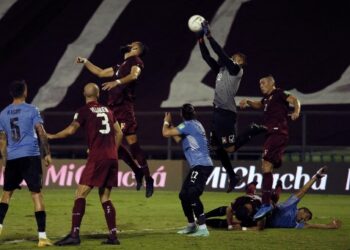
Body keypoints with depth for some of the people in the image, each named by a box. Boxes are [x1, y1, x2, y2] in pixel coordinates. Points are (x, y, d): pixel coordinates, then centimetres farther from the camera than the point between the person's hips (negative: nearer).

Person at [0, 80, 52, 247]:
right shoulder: (31, 110, -2)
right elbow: (41, 133, -6)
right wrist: (47, 154, 2)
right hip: (30, 157, -4)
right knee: (36, 193, -3)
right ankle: (42, 236, -7)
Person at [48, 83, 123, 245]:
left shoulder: (84, 111, -2)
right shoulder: (107, 110, 17)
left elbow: (71, 130, -11)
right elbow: (119, 133, 20)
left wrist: (51, 136, 2)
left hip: (97, 158, -6)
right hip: (112, 158, 6)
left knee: (80, 194, -7)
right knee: (105, 197, 13)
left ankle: (74, 234, -17)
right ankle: (113, 236, 6)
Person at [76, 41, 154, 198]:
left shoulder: (135, 61, 1)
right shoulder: (120, 67, 26)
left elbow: (134, 75, -21)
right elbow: (100, 73, 38)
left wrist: (117, 82, -36)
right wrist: (85, 62, 34)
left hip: (124, 107, -9)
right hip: (114, 108, 9)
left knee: (132, 142, -13)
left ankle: (148, 178, -9)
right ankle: (137, 172, 15)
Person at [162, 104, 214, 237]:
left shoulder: (188, 125, -11)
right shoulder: (196, 125, 18)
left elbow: (166, 133, -12)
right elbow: (179, 139, 30)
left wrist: (166, 122, 8)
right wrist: (170, 124, 29)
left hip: (201, 166, -10)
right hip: (198, 166, 10)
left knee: (192, 195, -21)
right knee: (183, 195, 16)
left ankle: (202, 228, -26)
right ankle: (191, 225, 27)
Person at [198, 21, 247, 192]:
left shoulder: (237, 70, -4)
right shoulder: (221, 69, 18)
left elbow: (220, 53, -13)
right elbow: (206, 56, 17)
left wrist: (209, 35, -12)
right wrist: (200, 39, 8)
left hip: (227, 113, -8)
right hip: (218, 112, 8)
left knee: (229, 147, -13)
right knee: (216, 147, 9)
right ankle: (232, 177, 16)